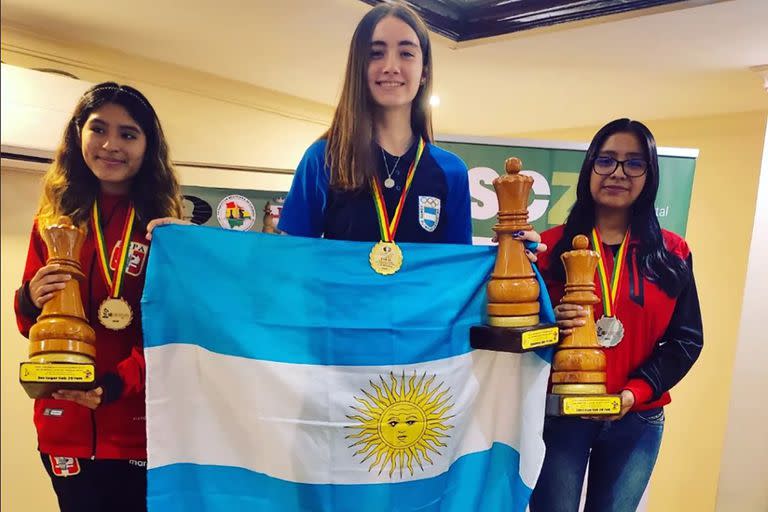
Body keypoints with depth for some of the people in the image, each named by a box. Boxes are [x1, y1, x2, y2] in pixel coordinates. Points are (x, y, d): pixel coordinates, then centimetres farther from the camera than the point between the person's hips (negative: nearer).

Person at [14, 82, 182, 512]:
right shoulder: (54, 220, 4)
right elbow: (30, 323, 11)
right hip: (67, 426, 3)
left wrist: (116, 385, -20)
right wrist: (31, 301, -10)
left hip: (142, 424, -3)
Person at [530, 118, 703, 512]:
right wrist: (552, 325, -23)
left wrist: (636, 392, -11)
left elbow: (686, 339, 2)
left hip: (637, 421, 2)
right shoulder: (552, 244, -3)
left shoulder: (672, 253, 2)